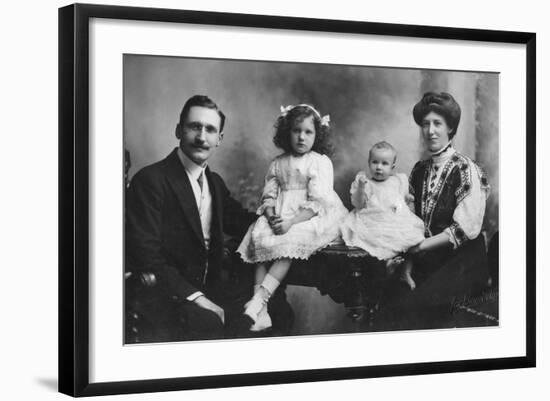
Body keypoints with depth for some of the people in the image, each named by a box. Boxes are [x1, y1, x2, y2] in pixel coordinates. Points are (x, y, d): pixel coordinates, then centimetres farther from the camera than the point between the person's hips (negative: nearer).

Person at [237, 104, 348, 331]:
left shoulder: (321, 162, -2)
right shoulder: (277, 164, 14)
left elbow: (317, 202, -10)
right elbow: (269, 195, 11)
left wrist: (291, 221, -21)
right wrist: (271, 215, -12)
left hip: (310, 218, -4)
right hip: (281, 216, 4)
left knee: (288, 243, -30)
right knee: (260, 239, -21)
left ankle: (259, 299, -37)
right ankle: (261, 312, -28)